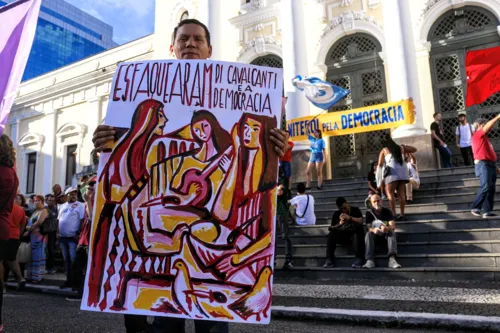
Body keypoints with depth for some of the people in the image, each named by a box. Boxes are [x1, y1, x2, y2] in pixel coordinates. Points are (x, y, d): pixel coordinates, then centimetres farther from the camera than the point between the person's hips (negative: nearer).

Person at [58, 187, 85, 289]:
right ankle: (69, 280, 20)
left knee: (74, 260, -6)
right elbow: (59, 219, 19)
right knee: (66, 260, 12)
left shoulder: (79, 205, -4)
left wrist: (78, 233, -15)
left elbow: (82, 220, -10)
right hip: (62, 237, 6)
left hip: (73, 237, -6)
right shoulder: (63, 206, 15)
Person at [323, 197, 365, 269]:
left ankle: (359, 258, -43)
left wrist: (350, 218, -19)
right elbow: (332, 228, 5)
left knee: (358, 234, -37)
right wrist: (340, 223, -13)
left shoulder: (355, 210, 11)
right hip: (342, 236, 2)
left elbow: (361, 221, -5)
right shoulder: (336, 214, 14)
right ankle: (329, 259, -34)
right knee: (331, 234, -28)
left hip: (354, 234, -2)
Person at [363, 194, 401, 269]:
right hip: (375, 233, 1)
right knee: (368, 234, -31)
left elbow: (393, 226, -20)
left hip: (386, 233, 0)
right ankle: (370, 260, -47)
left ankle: (392, 259, -52)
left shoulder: (387, 211, -8)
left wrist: (387, 228, -45)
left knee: (392, 233, -32)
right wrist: (373, 230, -41)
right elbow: (369, 227, -15)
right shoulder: (369, 212, -6)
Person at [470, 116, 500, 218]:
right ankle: (475, 208, -11)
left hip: (490, 164, 9)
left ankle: (488, 211, 1)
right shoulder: (477, 135, -1)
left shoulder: (484, 137, 24)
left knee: (491, 189, 3)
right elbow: (488, 125, -16)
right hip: (483, 164, -9)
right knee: (485, 187, -18)